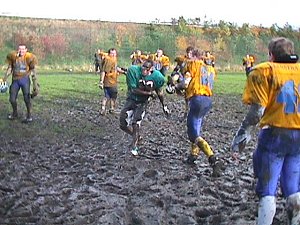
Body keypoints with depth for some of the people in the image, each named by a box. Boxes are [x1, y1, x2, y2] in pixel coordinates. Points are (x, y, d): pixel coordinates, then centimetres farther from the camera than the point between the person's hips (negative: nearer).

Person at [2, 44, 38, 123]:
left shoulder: (29, 57, -8)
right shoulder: (13, 56, -1)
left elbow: (33, 71, -1)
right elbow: (9, 68, 11)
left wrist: (35, 84, -3)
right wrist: (5, 78, 4)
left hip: (25, 79, -3)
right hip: (15, 80, 3)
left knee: (27, 98, -6)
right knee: (12, 99, 6)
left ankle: (29, 115, 9)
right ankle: (15, 113, 30)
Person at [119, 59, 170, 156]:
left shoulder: (157, 77, -16)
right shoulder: (133, 70, -23)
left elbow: (159, 92, 3)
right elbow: (133, 90, -21)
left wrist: (164, 106, 11)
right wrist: (149, 93, -22)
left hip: (143, 102, -1)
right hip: (131, 99, 1)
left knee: (135, 124, -14)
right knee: (123, 125, -1)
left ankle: (134, 146, 5)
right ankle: (136, 136, 28)